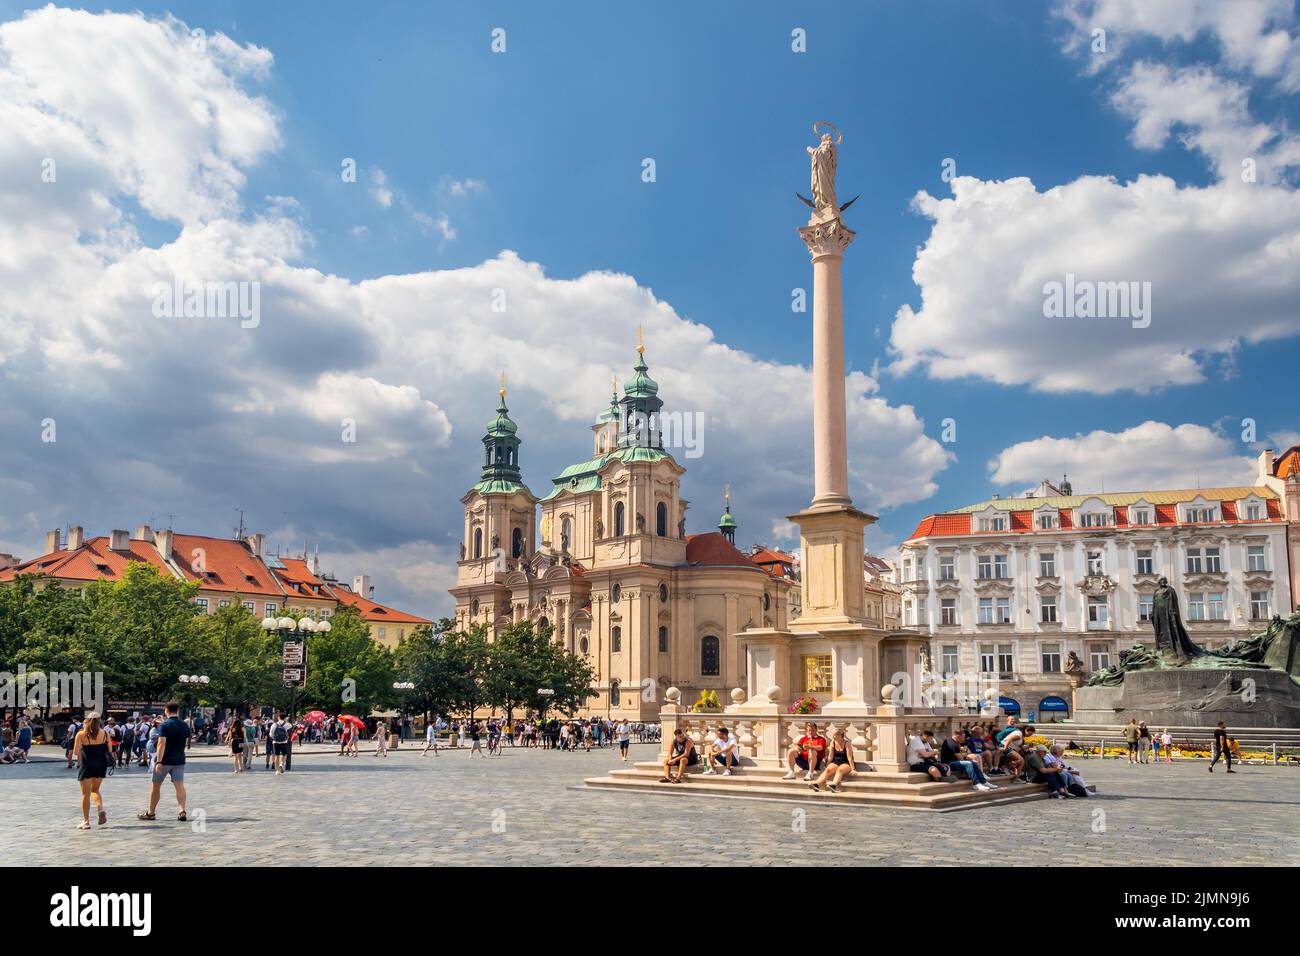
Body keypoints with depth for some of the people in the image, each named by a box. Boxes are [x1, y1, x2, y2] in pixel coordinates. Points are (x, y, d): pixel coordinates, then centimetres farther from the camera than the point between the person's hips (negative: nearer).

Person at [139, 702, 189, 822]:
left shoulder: (164, 725, -12)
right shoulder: (184, 726, 6)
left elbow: (162, 744, -19)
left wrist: (159, 762, -21)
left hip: (165, 760, -4)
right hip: (179, 760, 4)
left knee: (155, 786, 11)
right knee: (179, 785, -1)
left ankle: (150, 813, 20)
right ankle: (182, 811, -14)